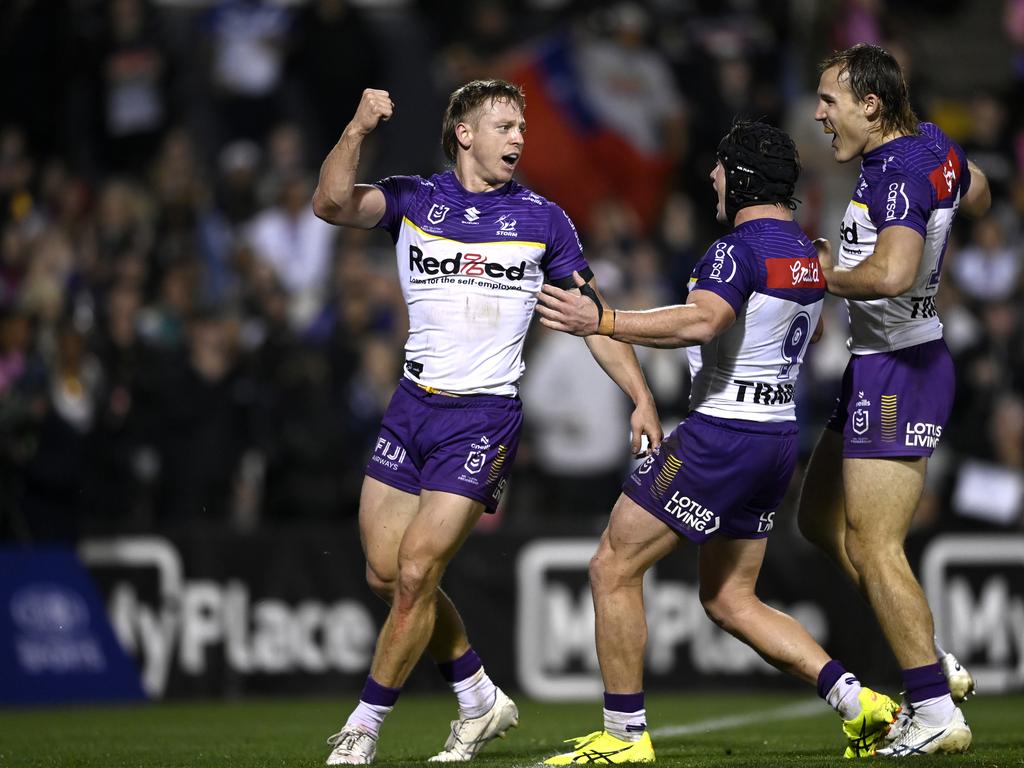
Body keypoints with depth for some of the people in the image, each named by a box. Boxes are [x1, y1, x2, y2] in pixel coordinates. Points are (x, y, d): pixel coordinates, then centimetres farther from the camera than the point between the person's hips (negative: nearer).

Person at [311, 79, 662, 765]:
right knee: (386, 573, 5)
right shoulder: (415, 199, 5)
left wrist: (642, 398, 1)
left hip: (485, 418, -3)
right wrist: (357, 131, -27)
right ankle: (481, 701, 23)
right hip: (413, 406, 3)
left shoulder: (541, 219, 4)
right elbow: (333, 204, -13)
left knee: (415, 574, -10)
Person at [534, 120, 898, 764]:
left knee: (614, 568, -1)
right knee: (730, 600, 16)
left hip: (722, 434, -9)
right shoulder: (806, 251, 13)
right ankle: (858, 704, 6)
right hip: (779, 435, 9)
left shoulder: (741, 247, -15)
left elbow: (701, 323, -32)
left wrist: (601, 321, -33)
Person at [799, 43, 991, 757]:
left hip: (898, 374, -10)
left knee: (873, 546, -7)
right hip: (879, 366, 10)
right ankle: (939, 664, 17)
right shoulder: (935, 149, 7)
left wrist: (831, 274, -17)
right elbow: (978, 196, 29)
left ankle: (937, 714, -2)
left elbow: (892, 275, -35)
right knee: (821, 520, 15)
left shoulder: (900, 173, -21)